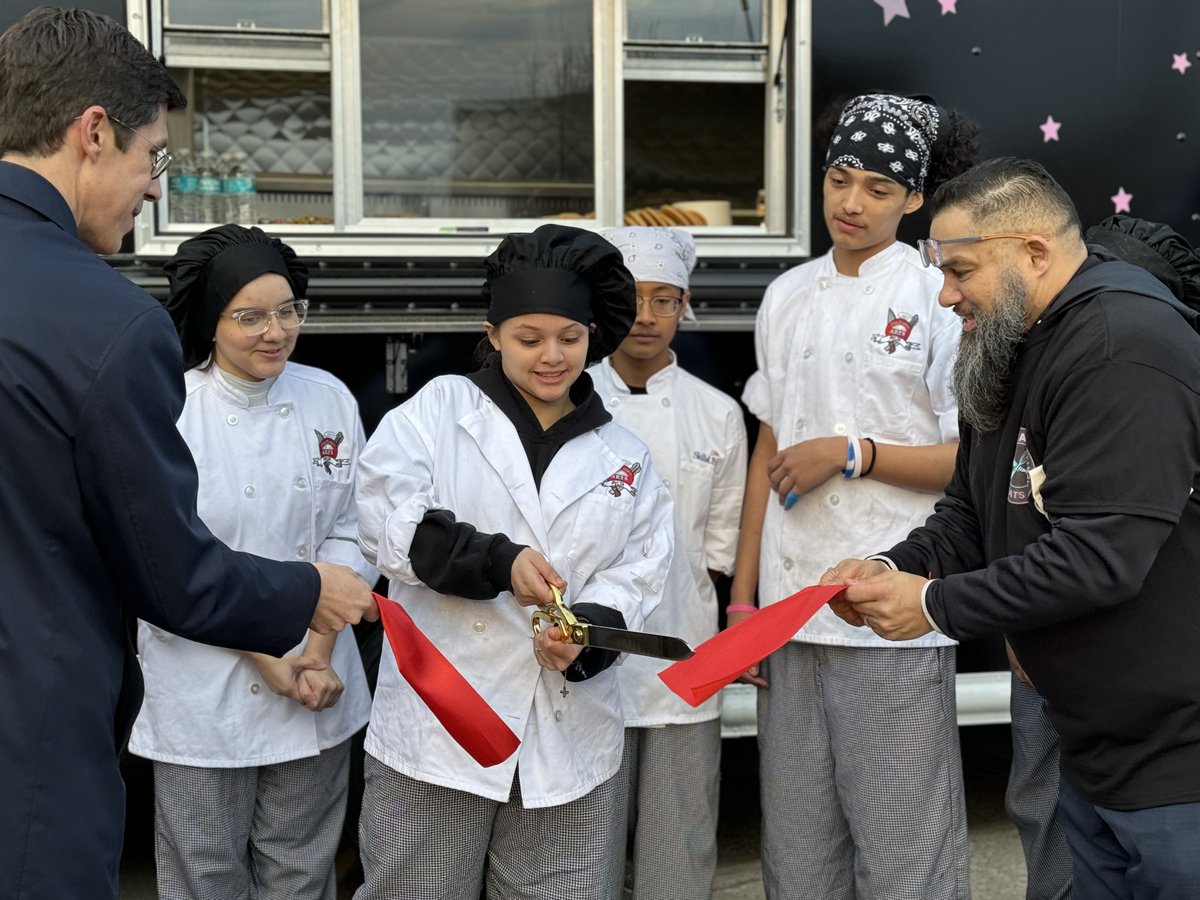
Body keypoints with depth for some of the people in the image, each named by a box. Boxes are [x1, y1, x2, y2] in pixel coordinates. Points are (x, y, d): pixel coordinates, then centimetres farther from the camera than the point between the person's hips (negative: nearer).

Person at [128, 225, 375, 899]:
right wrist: (262, 655, -14)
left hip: (319, 685, 3)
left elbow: (349, 534, 2)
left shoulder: (331, 400, 0)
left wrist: (320, 649, -9)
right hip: (204, 691, -3)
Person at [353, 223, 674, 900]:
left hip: (570, 740, 3)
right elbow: (386, 521, -10)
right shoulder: (440, 408, 4)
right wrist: (498, 561, -22)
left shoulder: (626, 457, 13)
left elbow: (636, 576, 5)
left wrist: (587, 631, -16)